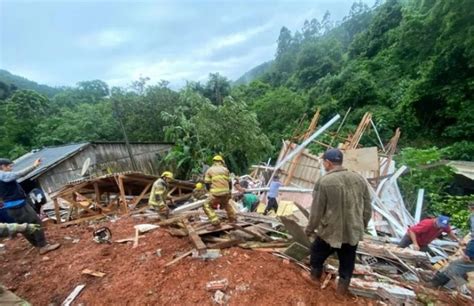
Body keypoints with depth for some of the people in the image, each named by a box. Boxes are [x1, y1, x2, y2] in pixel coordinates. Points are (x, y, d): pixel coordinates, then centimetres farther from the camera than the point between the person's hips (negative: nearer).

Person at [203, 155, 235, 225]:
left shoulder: (209, 170, 9)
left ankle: (215, 221, -2)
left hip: (216, 194, -4)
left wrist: (211, 191, 20)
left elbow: (207, 183, 6)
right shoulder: (225, 169, 15)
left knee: (207, 205, 11)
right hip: (226, 193, 4)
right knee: (226, 204, 32)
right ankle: (233, 218, 37)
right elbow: (229, 182, 15)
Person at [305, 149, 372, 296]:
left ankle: (315, 275, 41)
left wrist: (310, 229, 2)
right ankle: (342, 287, 38)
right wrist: (362, 226, 22)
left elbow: (316, 211, -14)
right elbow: (368, 209, 6)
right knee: (347, 262, 23)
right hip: (353, 231, 4)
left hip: (330, 231, -4)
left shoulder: (324, 181, -20)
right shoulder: (359, 179, -2)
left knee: (317, 253, 23)